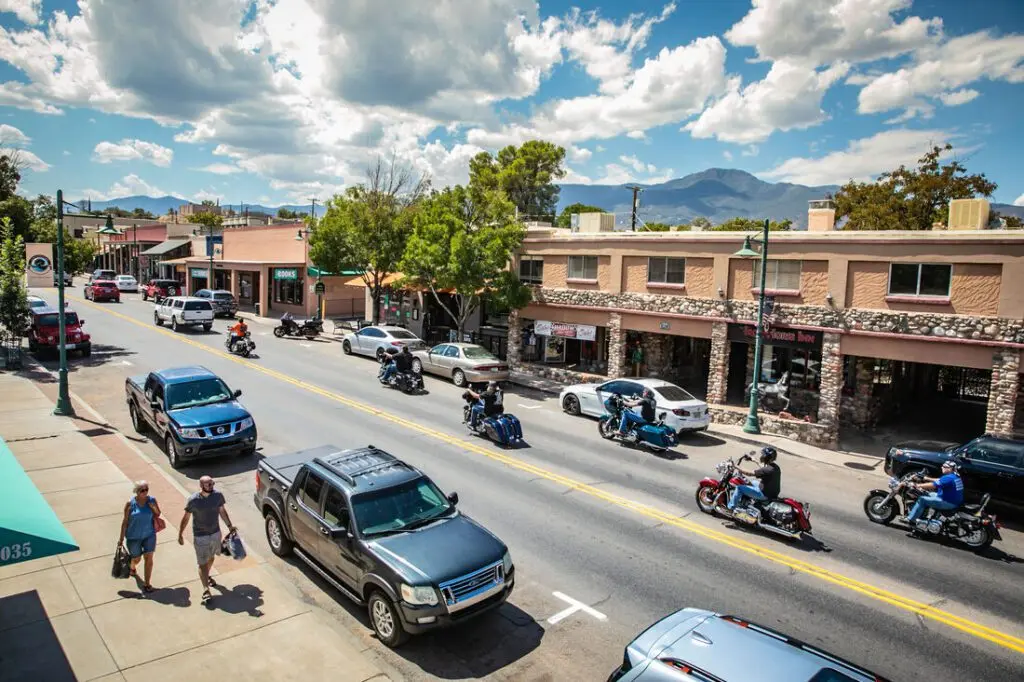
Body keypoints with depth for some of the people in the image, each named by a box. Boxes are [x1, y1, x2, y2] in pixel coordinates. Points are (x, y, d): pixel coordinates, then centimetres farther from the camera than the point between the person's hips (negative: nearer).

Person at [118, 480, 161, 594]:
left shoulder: (152, 500, -8)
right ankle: (132, 567, 52)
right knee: (136, 559, 15)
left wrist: (153, 506, -20)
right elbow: (125, 521, -6)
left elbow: (158, 515, 0)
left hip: (149, 535, 1)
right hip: (134, 536, -1)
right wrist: (121, 538, -4)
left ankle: (147, 583, 9)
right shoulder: (130, 503, -12)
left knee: (148, 558, -3)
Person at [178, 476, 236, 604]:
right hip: (200, 536, -4)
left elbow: (222, 511, 3)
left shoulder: (218, 495, -12)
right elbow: (186, 517, -7)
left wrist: (229, 526, 5)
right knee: (203, 563, -1)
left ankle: (206, 576, 50)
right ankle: (206, 590, 5)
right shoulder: (193, 500, -21)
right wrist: (180, 534, -1)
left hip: (216, 533, 4)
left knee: (211, 557, 24)